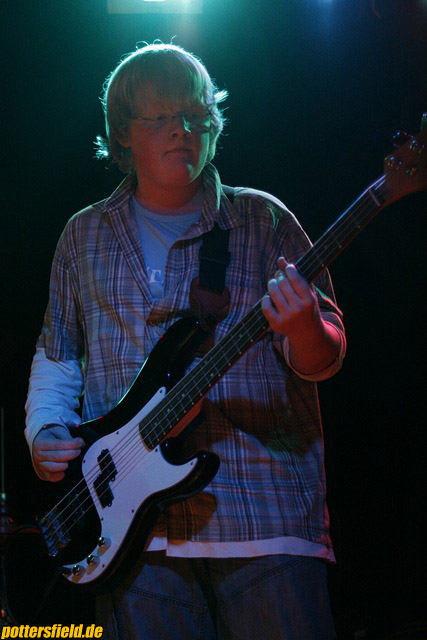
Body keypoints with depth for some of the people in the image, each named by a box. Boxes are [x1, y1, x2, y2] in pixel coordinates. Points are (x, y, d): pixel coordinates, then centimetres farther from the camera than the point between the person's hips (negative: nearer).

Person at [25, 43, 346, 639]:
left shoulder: (262, 220, 7)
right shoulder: (86, 235, 15)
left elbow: (324, 358, 3)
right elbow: (56, 352, 24)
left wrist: (302, 328, -21)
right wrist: (45, 432, 6)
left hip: (265, 508, -2)